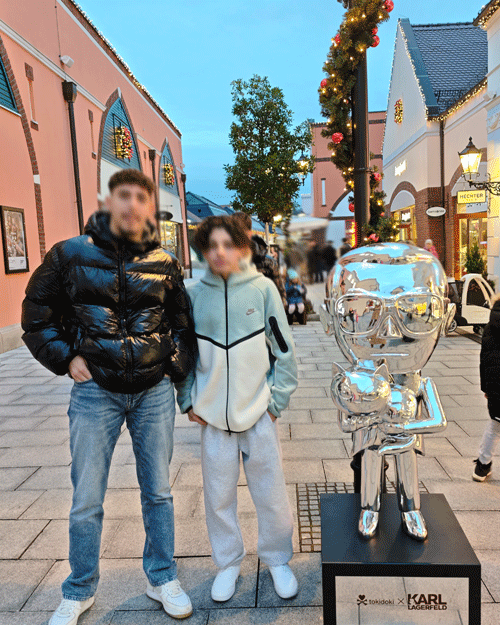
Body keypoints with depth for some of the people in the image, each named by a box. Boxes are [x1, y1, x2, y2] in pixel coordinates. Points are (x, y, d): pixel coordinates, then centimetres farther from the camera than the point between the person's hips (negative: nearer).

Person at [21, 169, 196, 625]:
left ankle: (162, 579, 34)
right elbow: (36, 313, 7)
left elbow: (183, 324, 14)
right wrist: (65, 357, -2)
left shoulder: (165, 264, 2)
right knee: (86, 501, 9)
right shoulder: (71, 254, -3)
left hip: (154, 391, 2)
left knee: (158, 492, 13)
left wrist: (177, 369, 5)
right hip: (95, 392, -1)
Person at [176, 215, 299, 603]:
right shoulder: (194, 294, -2)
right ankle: (228, 563, 36)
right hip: (213, 415, 1)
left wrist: (277, 399, -3)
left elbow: (284, 350, -1)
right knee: (219, 495, 13)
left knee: (272, 494, 10)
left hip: (259, 412, -1)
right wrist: (189, 401, 4)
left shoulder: (263, 289, -5)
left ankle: (278, 560, 35)